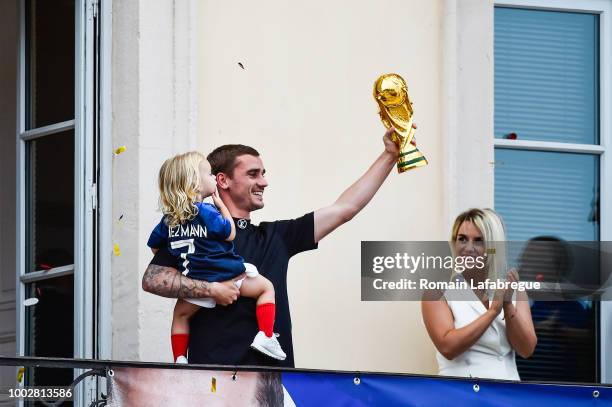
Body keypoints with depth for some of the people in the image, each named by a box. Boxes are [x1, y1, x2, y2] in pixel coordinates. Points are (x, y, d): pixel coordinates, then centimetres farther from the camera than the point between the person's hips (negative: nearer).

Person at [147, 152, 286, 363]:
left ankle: (179, 359, 19)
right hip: (226, 274, -4)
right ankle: (265, 336, 1)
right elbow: (230, 234, -6)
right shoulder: (206, 211, -12)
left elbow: (154, 245, 14)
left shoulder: (168, 219, 6)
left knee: (181, 314, 28)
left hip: (196, 282, 4)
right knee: (266, 287, 13)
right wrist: (222, 205, 3)